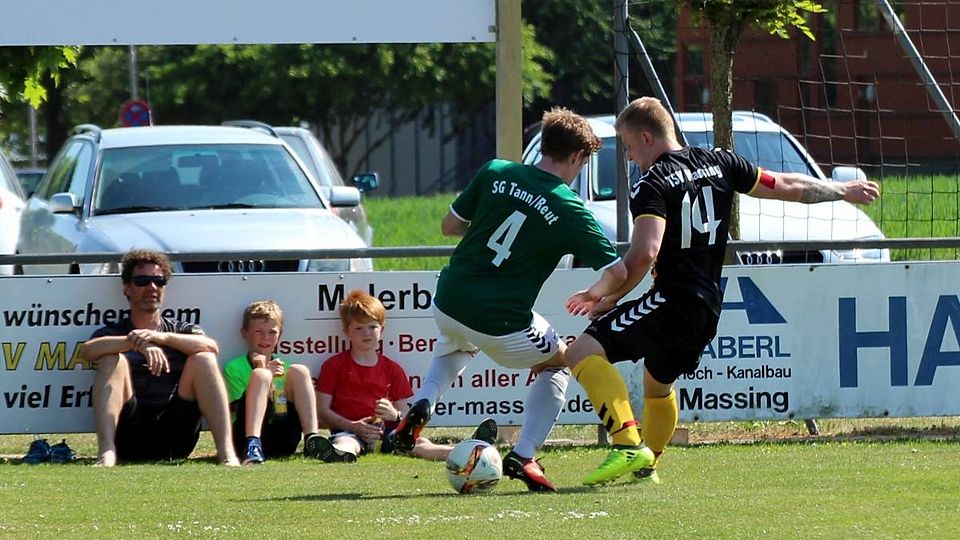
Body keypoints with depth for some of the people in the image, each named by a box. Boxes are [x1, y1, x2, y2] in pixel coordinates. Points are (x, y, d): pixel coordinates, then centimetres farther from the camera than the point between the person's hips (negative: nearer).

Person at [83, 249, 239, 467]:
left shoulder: (182, 331, 19)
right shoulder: (112, 334, 16)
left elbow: (211, 347, -6)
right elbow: (88, 350, -9)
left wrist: (160, 337, -21)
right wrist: (139, 344, -25)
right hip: (129, 437, -1)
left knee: (203, 359, -15)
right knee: (112, 359, -20)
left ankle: (227, 454, -30)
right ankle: (107, 455, -38)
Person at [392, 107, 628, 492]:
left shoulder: (495, 173, 0)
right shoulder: (568, 209, -8)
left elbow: (450, 225, 9)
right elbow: (618, 271, -8)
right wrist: (597, 293, 15)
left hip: (448, 304, 4)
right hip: (502, 326, -4)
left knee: (457, 345, 41)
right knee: (557, 364, 24)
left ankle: (421, 405, 15)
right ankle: (523, 456, 10)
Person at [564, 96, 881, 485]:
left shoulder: (652, 184, -11)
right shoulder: (719, 163, 11)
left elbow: (645, 253, -24)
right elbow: (788, 186, 20)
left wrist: (610, 298, -15)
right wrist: (844, 191, 34)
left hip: (671, 304, -9)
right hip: (708, 312, 9)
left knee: (584, 352, -20)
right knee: (658, 381, 32)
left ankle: (628, 446, -33)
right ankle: (646, 464, 43)